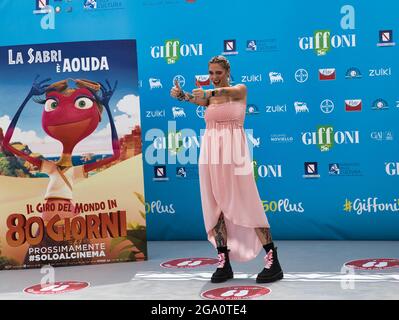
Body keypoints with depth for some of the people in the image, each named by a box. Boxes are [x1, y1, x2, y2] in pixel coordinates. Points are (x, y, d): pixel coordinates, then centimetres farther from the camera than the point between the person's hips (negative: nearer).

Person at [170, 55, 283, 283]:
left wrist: (209, 93, -42)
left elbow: (227, 91, -20)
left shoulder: (240, 90, 3)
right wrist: (181, 95, -32)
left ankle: (273, 263, -1)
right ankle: (224, 264, 10)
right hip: (211, 156, 5)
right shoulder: (208, 96, 14)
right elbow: (196, 99, -8)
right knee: (214, 207, 2)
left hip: (234, 155, -5)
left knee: (248, 206, -6)